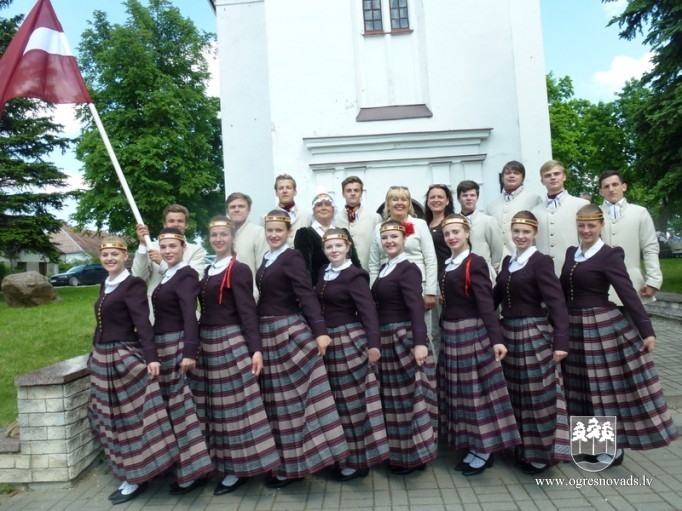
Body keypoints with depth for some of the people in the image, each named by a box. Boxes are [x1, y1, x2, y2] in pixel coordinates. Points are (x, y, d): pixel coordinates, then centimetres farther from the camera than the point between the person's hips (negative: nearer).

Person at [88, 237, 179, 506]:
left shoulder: (133, 284, -12)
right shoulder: (105, 284, 12)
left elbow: (143, 322, -21)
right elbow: (103, 322, 17)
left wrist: (151, 357, -30)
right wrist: (95, 353, 19)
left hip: (125, 356, -9)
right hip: (103, 357, 9)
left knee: (131, 416, 0)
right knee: (113, 418, 16)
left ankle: (135, 480, 12)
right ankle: (129, 473, 31)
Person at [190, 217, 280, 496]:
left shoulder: (239, 270, -8)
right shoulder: (208, 270, 14)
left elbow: (248, 311, -13)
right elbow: (206, 309, 13)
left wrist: (256, 349, -19)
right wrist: (196, 344, 12)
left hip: (231, 342, -7)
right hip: (207, 342, 7)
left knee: (234, 404, 1)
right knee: (214, 404, 13)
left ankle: (239, 469, 13)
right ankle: (220, 461, 28)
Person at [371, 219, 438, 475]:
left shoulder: (408, 268, -11)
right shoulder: (384, 267, 13)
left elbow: (416, 306, -21)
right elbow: (381, 303, 12)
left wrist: (420, 342, -30)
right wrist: (375, 341, 11)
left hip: (405, 338, -9)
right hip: (386, 338, 9)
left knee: (411, 394, 1)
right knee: (394, 396, 15)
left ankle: (415, 453, 14)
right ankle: (399, 453, 27)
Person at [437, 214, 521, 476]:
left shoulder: (476, 262, -10)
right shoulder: (447, 265, 11)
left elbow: (486, 303, -18)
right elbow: (448, 301, 11)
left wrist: (497, 339, -26)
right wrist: (444, 332, 9)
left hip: (472, 333, -7)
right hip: (450, 334, 8)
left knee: (477, 387, 1)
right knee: (460, 389, 12)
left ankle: (484, 451, 15)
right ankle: (472, 447, 25)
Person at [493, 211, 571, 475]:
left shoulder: (541, 262, -10)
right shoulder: (508, 261, 10)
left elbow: (557, 303, -17)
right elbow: (497, 295, 14)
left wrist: (561, 341, -25)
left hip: (534, 334, -7)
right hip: (509, 333, 7)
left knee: (539, 393, 4)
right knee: (518, 393, 16)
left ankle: (542, 453, 20)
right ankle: (525, 449, 32)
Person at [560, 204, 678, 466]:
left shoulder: (610, 255, -9)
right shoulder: (571, 252, 9)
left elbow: (629, 294, -15)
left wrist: (647, 331, -19)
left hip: (604, 327, -6)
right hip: (575, 328, 7)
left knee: (609, 385, 4)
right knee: (584, 387, 15)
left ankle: (613, 445, 19)